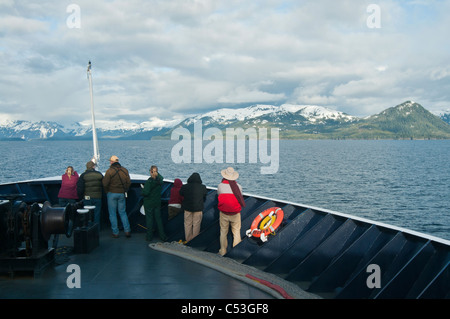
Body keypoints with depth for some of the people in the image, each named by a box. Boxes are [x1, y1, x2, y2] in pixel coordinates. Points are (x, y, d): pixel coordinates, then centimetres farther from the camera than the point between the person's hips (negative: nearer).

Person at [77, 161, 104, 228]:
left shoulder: (83, 175, -4)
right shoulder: (99, 174, 3)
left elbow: (79, 188, -6)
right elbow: (104, 186, 8)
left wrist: (81, 197, 6)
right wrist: (101, 195, 18)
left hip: (87, 198, -2)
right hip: (98, 197, 2)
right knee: (97, 214, 7)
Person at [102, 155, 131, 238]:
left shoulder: (109, 171, -13)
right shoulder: (124, 170, 2)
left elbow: (105, 184, -15)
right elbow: (129, 182, 4)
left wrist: (107, 191, 3)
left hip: (112, 194, -4)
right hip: (122, 194, 4)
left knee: (112, 213, 6)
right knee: (123, 212, 13)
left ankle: (115, 232, 7)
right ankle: (127, 230, 4)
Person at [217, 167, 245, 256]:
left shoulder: (220, 186, -12)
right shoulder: (238, 186, -10)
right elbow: (240, 197, 2)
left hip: (223, 213, 1)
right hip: (235, 213, 0)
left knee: (223, 232, 15)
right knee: (236, 232, 11)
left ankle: (223, 251, 26)